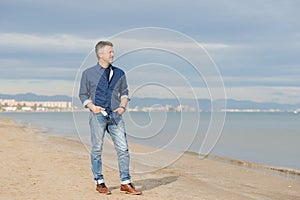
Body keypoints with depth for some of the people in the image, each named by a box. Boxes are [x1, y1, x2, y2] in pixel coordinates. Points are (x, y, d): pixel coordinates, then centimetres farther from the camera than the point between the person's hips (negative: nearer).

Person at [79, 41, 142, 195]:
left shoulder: (119, 73, 12)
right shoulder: (88, 73, 4)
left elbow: (124, 93, 18)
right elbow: (83, 95, 7)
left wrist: (122, 106, 1)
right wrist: (92, 107, -10)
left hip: (115, 115, 2)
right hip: (97, 114, -2)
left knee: (123, 148, -3)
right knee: (97, 149, 2)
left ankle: (125, 183, 4)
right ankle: (99, 182, 14)